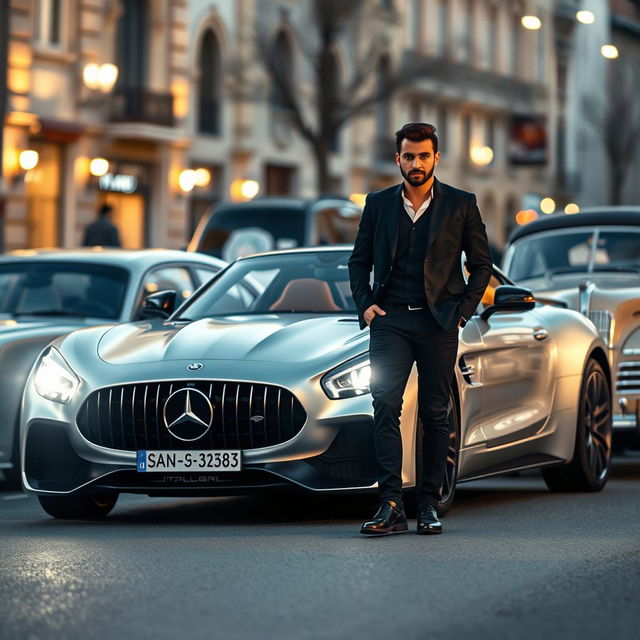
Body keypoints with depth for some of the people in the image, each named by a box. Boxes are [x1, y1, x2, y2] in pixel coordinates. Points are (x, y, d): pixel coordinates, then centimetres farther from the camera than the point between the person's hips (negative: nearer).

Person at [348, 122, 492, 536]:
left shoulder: (461, 205, 5)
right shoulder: (378, 204, 11)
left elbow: (481, 264, 8)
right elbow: (359, 261, 17)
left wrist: (462, 312, -2)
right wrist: (364, 304, 2)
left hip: (438, 323, -1)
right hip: (390, 320, 1)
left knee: (435, 414, 3)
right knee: (385, 406, -12)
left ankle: (429, 505, 11)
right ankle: (391, 506, -16)